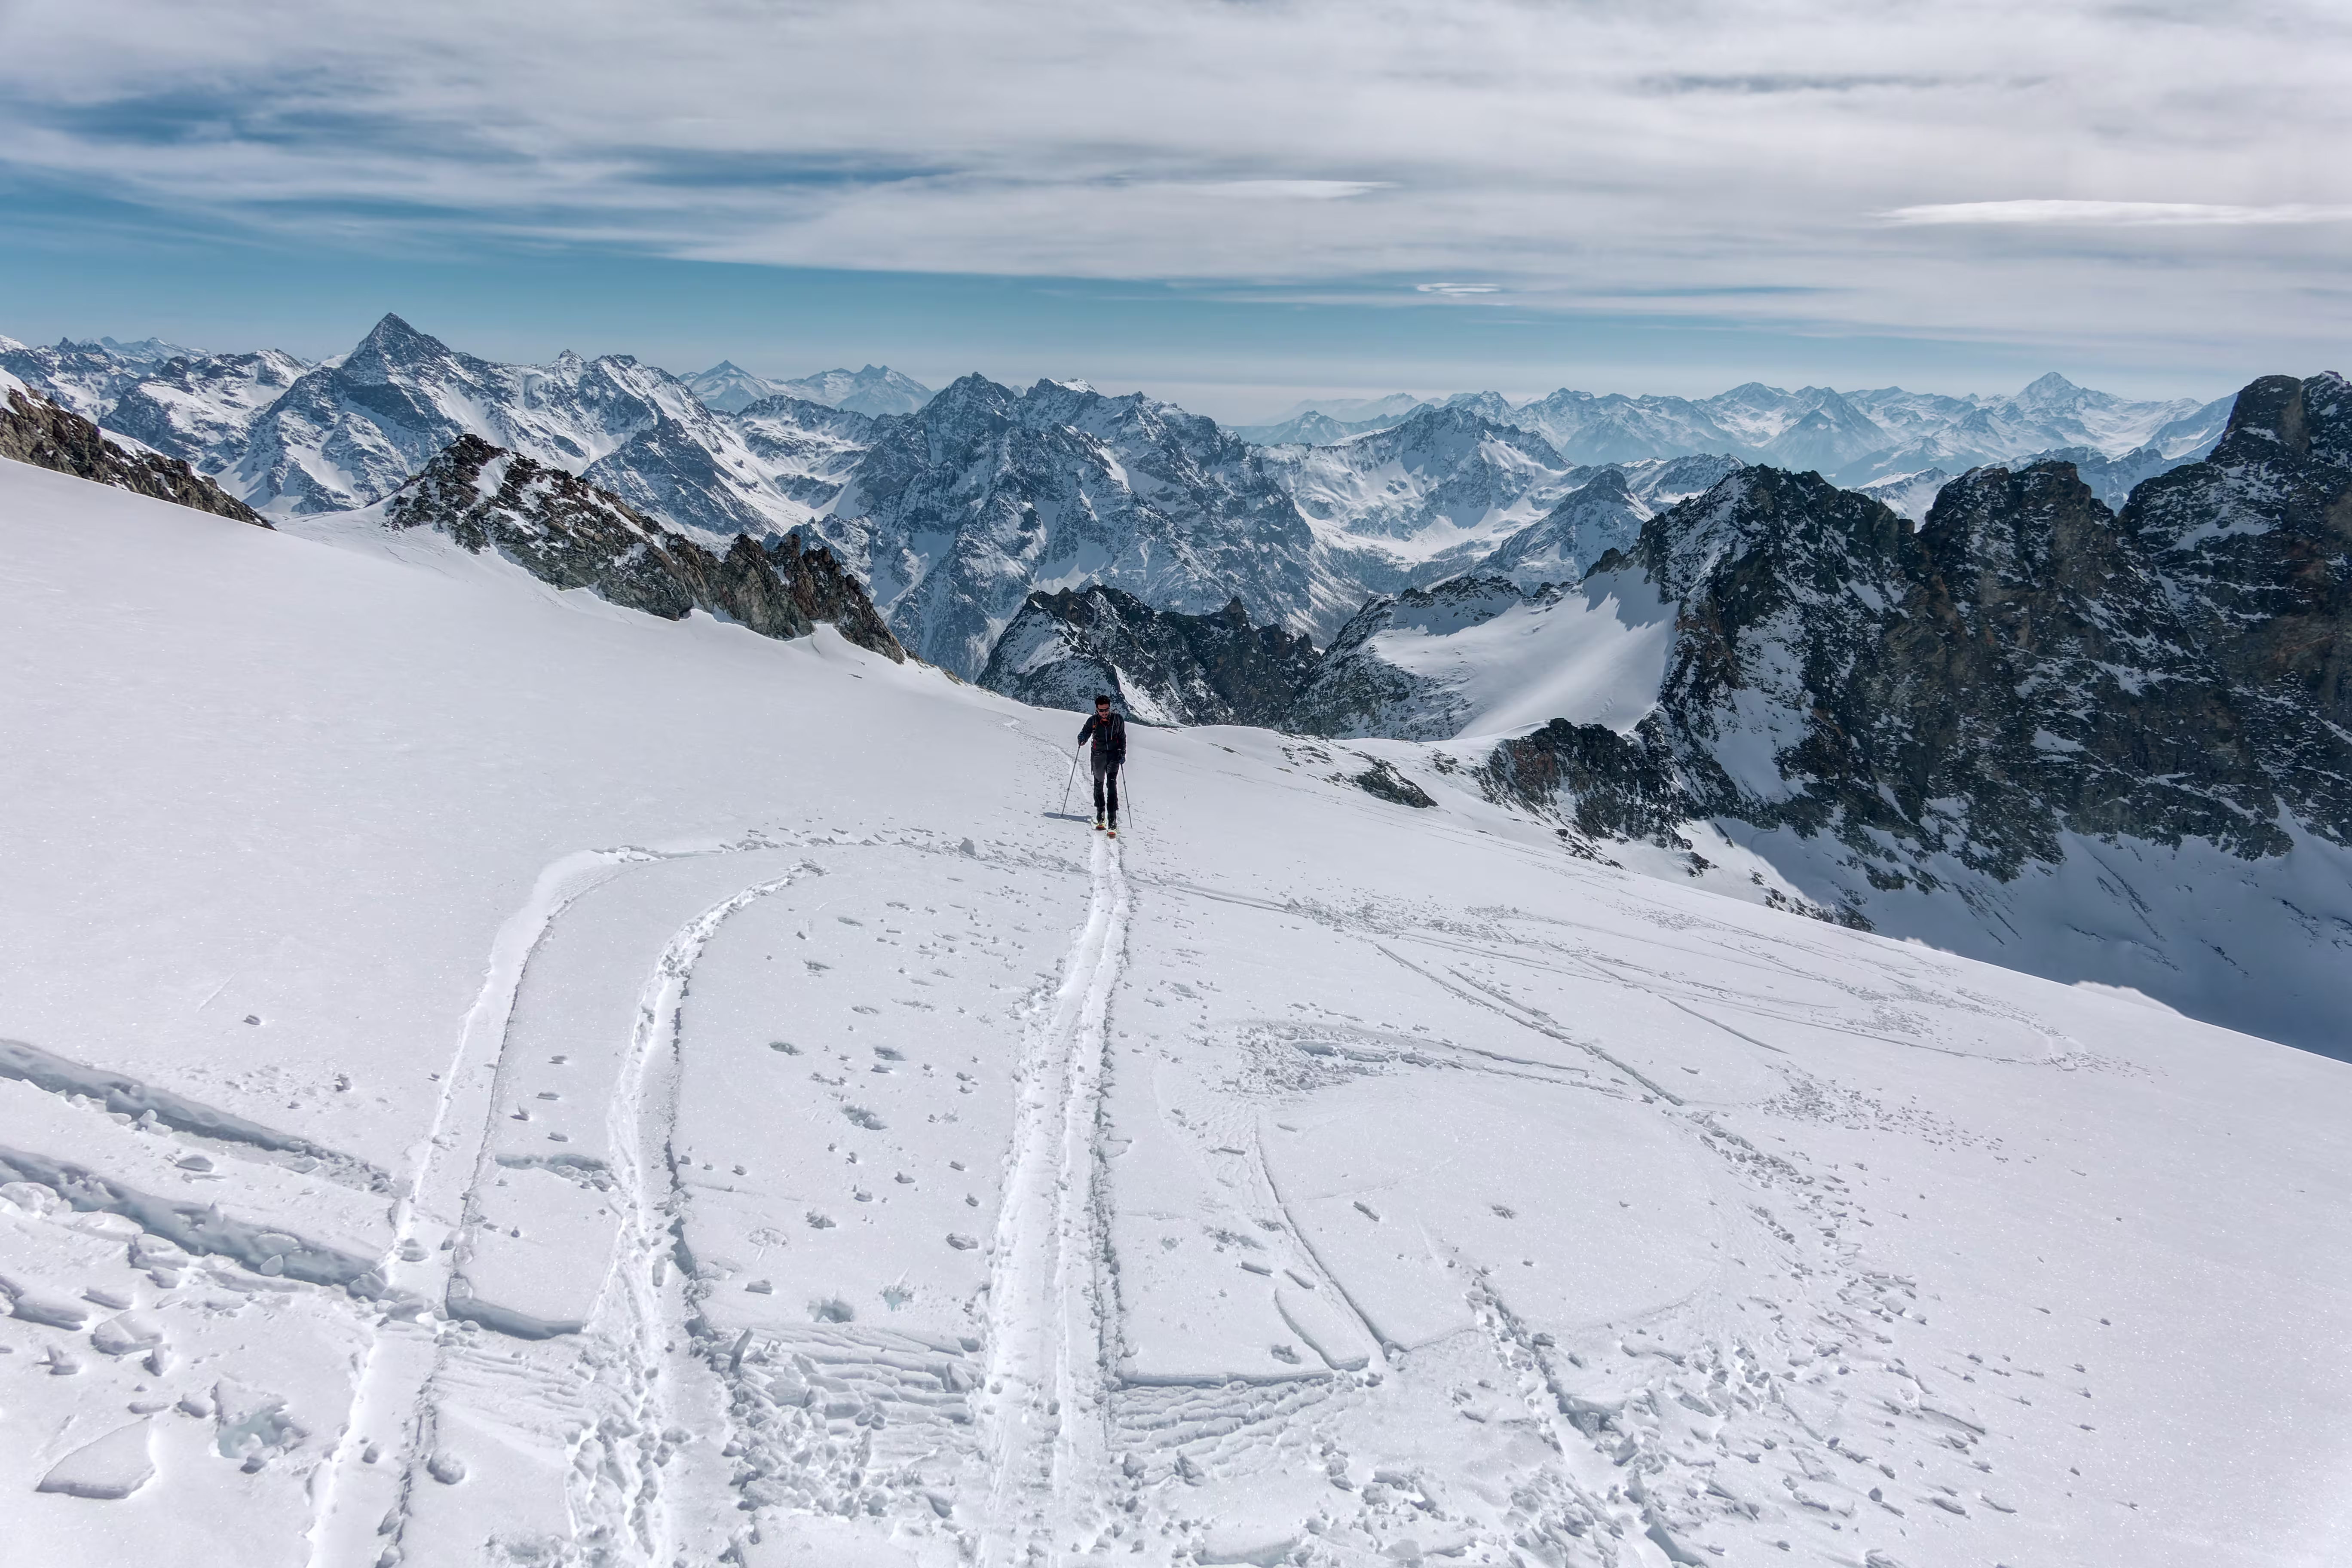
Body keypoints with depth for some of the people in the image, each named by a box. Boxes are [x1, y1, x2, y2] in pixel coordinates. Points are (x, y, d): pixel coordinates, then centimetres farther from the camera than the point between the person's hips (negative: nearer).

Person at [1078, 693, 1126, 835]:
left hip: (1114, 755, -2)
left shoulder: (1118, 720, -3)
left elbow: (1122, 738, 8)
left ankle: (1113, 823, -21)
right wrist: (1082, 739, -24)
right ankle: (1100, 819, 24)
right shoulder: (1093, 721, -3)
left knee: (1112, 784, -15)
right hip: (1098, 756, 2)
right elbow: (1085, 735, 0)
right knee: (1098, 786, 10)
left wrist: (1123, 753, -2)